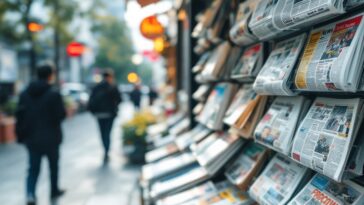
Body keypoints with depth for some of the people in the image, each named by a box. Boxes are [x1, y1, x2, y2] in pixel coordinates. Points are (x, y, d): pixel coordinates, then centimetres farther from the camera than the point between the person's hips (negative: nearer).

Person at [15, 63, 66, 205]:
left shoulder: (25, 93, 3)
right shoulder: (54, 94, -15)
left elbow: (20, 116, 3)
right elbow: (60, 115, -14)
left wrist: (21, 135, 11)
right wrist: (67, 110, 6)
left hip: (32, 138, 4)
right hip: (51, 138, -4)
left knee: (33, 168, 10)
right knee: (53, 166, 17)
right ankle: (54, 191, 32)